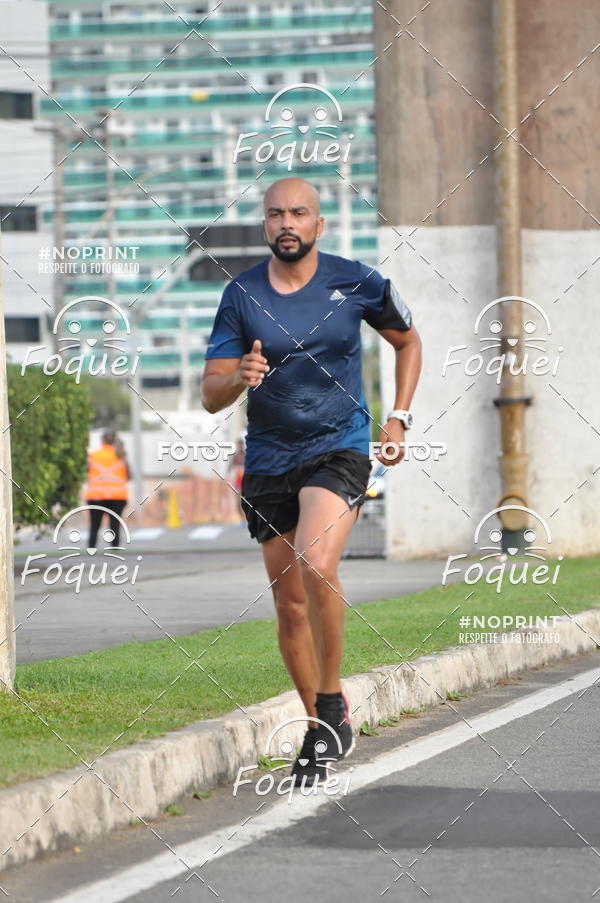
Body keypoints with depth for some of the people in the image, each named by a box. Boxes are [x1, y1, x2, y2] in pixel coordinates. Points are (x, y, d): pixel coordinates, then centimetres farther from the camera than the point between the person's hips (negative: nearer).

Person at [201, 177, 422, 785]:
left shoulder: (356, 283, -3)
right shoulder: (241, 295, -1)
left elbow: (407, 342, 15)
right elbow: (210, 395, -1)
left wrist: (398, 418, 5)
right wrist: (239, 377, -23)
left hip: (339, 449, -3)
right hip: (269, 460, 3)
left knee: (317, 566, -28)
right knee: (290, 604, 6)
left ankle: (330, 704, -12)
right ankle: (323, 730, 22)